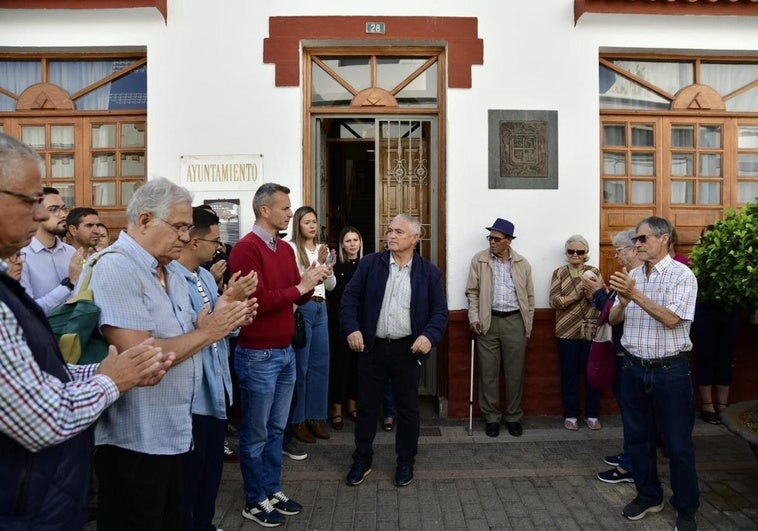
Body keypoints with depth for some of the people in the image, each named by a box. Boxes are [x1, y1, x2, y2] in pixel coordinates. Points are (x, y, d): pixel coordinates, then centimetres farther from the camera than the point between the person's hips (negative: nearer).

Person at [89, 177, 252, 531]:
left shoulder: (172, 270, 10)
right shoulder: (115, 268, -19)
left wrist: (223, 318, -5)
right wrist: (207, 332, -18)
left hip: (175, 431, 9)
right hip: (135, 439, -9)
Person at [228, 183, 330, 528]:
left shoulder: (286, 249, 11)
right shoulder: (246, 249, -14)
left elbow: (299, 299, 15)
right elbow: (257, 300, -21)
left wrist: (313, 282, -3)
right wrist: (300, 286, -17)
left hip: (285, 352, 8)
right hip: (258, 355, -8)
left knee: (276, 429, 18)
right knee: (255, 433, 8)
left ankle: (273, 490, 32)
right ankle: (255, 502, 23)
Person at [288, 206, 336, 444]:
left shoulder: (322, 249, 13)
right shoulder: (292, 248, -7)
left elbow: (330, 286, 14)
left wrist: (328, 268, -4)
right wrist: (319, 264, -16)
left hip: (320, 308, 7)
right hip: (301, 308, -7)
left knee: (320, 364, 10)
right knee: (300, 365, 0)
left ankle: (315, 417, 22)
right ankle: (297, 420, 13)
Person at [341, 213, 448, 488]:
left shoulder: (429, 272, 0)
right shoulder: (370, 263, 1)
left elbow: (440, 311, 0)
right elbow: (350, 297, 0)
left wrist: (429, 335, -17)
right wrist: (351, 329, -14)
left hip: (407, 349, 0)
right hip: (372, 347, 1)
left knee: (408, 408, 11)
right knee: (367, 406, 12)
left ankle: (406, 461, 31)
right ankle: (362, 460, 30)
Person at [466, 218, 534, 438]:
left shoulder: (522, 263, 6)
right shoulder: (479, 260, 2)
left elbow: (529, 296, 10)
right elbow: (472, 292, 3)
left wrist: (528, 324, 7)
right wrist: (474, 318, -6)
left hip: (515, 321, 1)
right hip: (488, 321, -1)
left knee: (515, 373, 7)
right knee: (488, 372, 4)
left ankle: (514, 417, 21)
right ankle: (491, 417, 18)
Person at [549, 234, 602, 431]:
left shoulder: (594, 272, 6)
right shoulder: (559, 273, 3)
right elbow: (554, 301, -7)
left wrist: (590, 293, -20)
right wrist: (577, 294, -17)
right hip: (567, 331, -1)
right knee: (569, 374, 6)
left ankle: (591, 414, 22)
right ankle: (570, 415, 18)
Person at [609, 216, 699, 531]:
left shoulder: (682, 275, -9)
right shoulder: (632, 276, 6)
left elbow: (671, 319, -20)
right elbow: (613, 319, 7)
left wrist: (635, 294, -26)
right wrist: (622, 301, -14)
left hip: (670, 370, -5)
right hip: (634, 368, 5)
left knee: (678, 443, 7)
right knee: (637, 437, 15)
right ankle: (648, 496, 33)